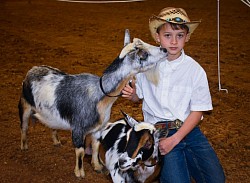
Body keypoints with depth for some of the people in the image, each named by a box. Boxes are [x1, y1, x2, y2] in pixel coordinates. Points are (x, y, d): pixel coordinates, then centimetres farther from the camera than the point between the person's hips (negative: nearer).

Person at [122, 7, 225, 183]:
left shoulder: (195, 70, -4)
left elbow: (197, 111, -5)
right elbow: (138, 96, 13)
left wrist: (175, 139, -16)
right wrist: (131, 94, -12)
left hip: (188, 128, 1)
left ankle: (181, 158, 13)